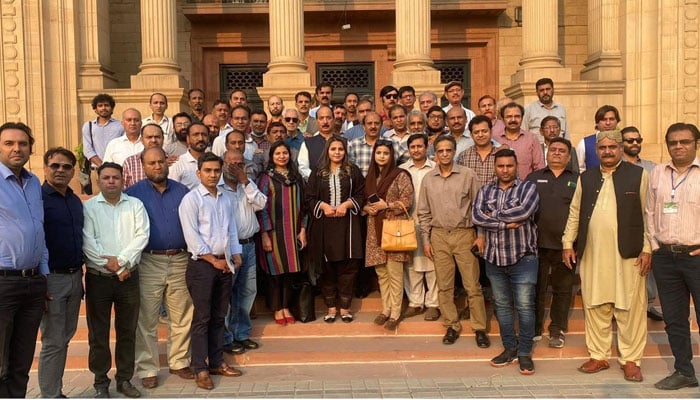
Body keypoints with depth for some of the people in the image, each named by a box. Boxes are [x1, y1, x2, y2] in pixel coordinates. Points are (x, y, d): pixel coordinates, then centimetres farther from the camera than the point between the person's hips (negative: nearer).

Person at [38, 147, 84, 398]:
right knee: (53, 342, 0)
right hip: (52, 278, -7)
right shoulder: (38, 198, -10)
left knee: (65, 338, 14)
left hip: (75, 276, 7)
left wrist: (80, 271, 13)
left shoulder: (76, 201, 12)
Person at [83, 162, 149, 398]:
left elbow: (142, 235, -5)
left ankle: (124, 379, 22)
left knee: (128, 331, 10)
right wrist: (112, 267, -14)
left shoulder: (135, 205, 6)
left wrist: (121, 259, -16)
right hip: (98, 277, -1)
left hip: (129, 277, 2)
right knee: (98, 333, 6)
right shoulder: (88, 207, 1)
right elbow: (88, 241, -9)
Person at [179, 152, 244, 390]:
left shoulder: (224, 199, 15)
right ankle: (200, 369, 6)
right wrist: (213, 260, -12)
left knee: (219, 317, 12)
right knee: (202, 318, -2)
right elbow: (192, 236, -13)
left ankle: (217, 362, 22)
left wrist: (236, 255, 3)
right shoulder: (191, 199, -7)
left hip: (224, 264, 6)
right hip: (201, 264, -6)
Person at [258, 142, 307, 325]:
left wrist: (302, 230, 4)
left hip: (293, 231, 4)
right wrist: (264, 234, -11)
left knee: (290, 270, 7)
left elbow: (301, 204, 11)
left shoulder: (296, 177, 11)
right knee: (275, 270, 2)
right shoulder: (266, 177, -1)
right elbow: (262, 207, -5)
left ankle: (286, 307, 20)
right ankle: (277, 309, 15)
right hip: (274, 231, -3)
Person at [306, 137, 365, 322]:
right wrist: (323, 205, -11)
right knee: (327, 268, 4)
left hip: (347, 225, 0)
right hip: (324, 225, 1)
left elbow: (361, 195, 4)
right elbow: (309, 197, 6)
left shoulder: (353, 171, 7)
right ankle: (331, 307, 14)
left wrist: (347, 204, -11)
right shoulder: (318, 172, 8)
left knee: (347, 267, 0)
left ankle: (345, 307, 11)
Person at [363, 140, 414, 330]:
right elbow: (364, 201, 19)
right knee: (381, 272, 9)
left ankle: (395, 313, 3)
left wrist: (386, 205, -15)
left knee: (394, 272, -4)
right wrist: (367, 208, -3)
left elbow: (407, 201, -9)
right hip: (375, 230, 5)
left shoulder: (400, 175, -3)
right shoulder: (370, 177, 15)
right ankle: (386, 309, 20)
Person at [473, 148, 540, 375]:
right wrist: (506, 223, -17)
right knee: (502, 305, 12)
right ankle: (510, 348, 25)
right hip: (494, 258, 4)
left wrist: (492, 216, -11)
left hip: (522, 257, -4)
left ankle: (525, 352, 12)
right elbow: (476, 215, -9)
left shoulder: (528, 188, -3)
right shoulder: (485, 191, 7)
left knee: (525, 306, -1)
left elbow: (524, 211, -21)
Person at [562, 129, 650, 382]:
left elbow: (648, 215, 0)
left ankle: (631, 359, 15)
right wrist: (568, 243, 8)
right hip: (591, 255, 3)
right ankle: (598, 356, 20)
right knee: (595, 307, 8)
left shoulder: (638, 175, 3)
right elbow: (574, 213, 15)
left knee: (630, 309, 2)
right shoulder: (586, 178, 13)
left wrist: (647, 249, -5)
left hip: (628, 255, -3)